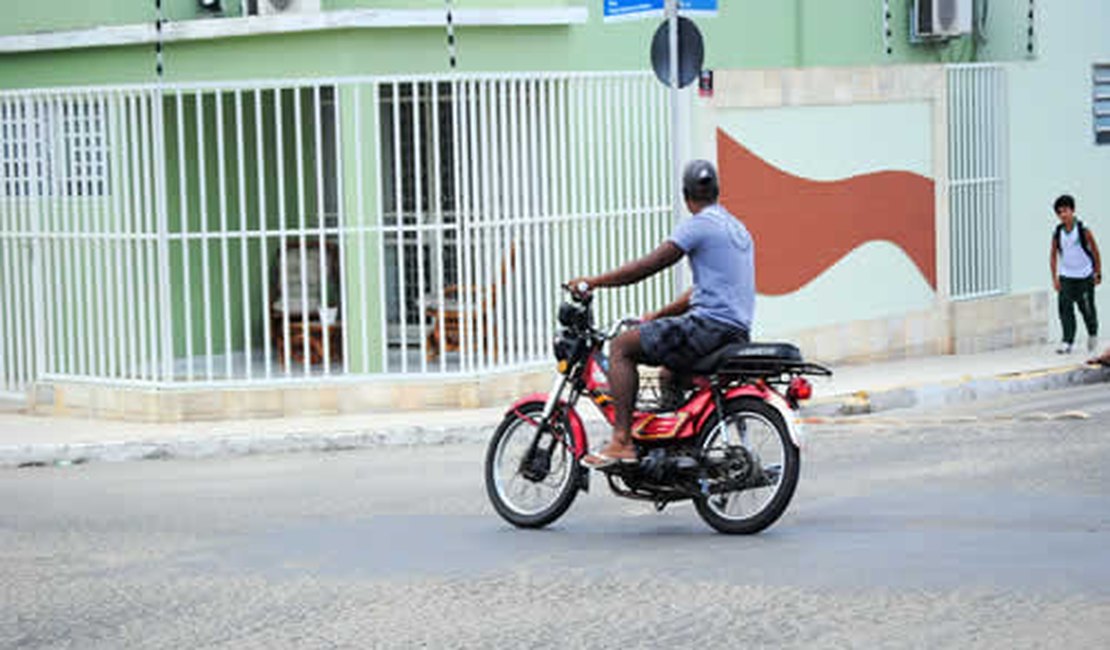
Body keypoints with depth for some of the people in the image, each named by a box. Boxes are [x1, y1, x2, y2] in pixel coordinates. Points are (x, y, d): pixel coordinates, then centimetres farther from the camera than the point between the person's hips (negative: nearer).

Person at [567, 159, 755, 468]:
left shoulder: (698, 225, -8)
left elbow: (647, 266, -13)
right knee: (668, 370, 33)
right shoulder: (737, 228, 21)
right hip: (737, 333, 9)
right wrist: (659, 315, 30)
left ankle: (622, 442, -15)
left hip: (711, 324, -9)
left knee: (622, 346, -6)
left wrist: (593, 282, -6)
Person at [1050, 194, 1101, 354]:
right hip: (1066, 277, 2)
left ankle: (1093, 334, 33)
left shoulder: (1083, 230, -12)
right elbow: (1053, 256, 4)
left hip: (1085, 276, -2)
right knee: (1065, 308, -7)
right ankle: (1067, 342, -3)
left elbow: (1095, 251, -2)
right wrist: (1055, 278, -1)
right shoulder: (1057, 233, -5)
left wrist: (1098, 273, 0)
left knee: (1087, 308, 6)